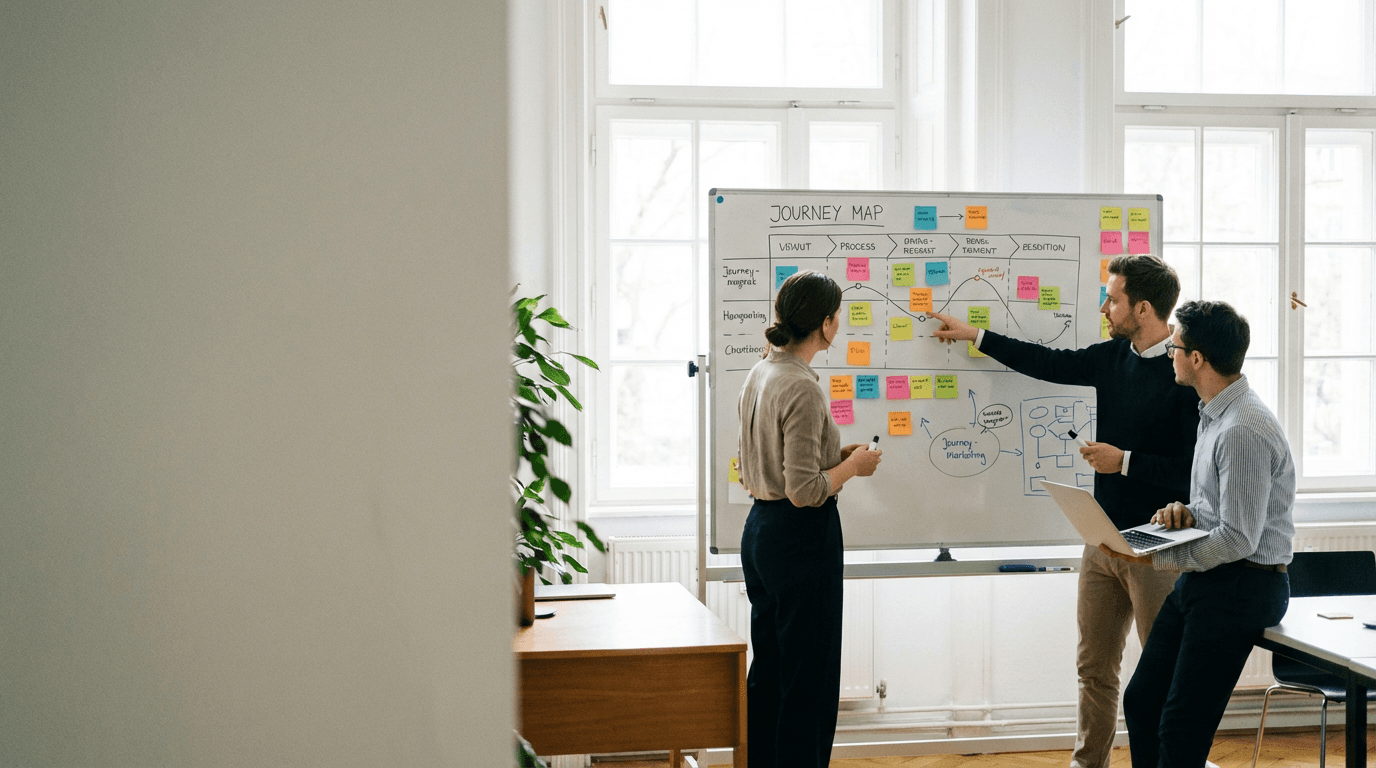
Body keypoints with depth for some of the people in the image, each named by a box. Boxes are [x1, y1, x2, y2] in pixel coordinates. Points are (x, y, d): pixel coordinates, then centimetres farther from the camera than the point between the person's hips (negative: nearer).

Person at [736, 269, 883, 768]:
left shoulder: (759, 375, 9)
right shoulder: (802, 388, -19)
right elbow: (804, 491, -23)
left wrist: (839, 455, 12)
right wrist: (854, 465, -6)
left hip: (759, 530, 9)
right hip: (803, 538, -9)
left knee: (767, 670, 18)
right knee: (809, 676, 3)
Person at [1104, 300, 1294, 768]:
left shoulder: (1244, 430, -22)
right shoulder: (1214, 415, 13)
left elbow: (1238, 540, -23)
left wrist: (1154, 558, -18)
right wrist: (1184, 512, 2)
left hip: (1243, 585, -10)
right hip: (1205, 578, 10)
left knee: (1180, 730, -6)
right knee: (1141, 701, 12)